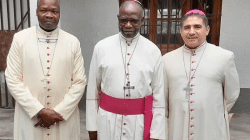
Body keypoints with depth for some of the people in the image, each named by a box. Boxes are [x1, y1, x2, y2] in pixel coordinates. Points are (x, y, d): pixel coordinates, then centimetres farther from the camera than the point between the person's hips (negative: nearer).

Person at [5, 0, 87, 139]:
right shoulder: (20, 38, -2)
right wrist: (39, 111, -10)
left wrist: (59, 112, -9)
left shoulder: (73, 42, -1)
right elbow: (13, 80, -3)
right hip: (29, 117, 0)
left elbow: (79, 82, -1)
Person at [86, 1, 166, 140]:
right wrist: (92, 125, 2)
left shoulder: (153, 51, -4)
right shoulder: (102, 47, -3)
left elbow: (159, 94, -2)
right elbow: (93, 89, 1)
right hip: (108, 119, 1)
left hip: (140, 121, 0)